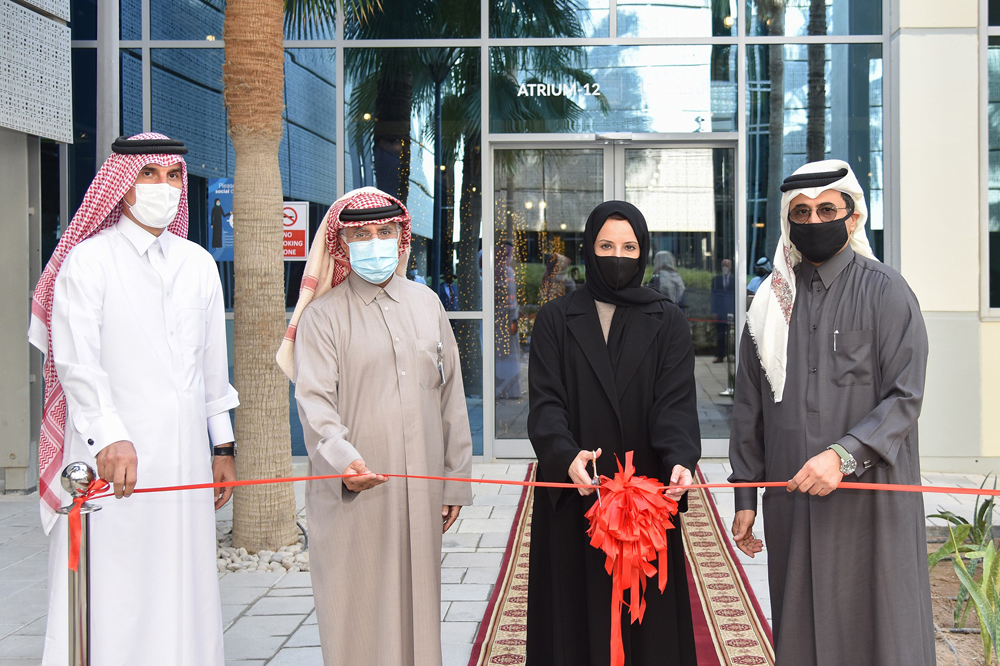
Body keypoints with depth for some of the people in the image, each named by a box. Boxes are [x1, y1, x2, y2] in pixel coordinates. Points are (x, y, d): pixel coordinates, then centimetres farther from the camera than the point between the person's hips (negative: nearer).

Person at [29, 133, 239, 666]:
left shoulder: (199, 264, 14)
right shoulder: (87, 261, -3)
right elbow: (76, 362, -14)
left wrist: (223, 446, 18)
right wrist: (110, 439, -28)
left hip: (185, 459, 5)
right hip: (112, 460, -5)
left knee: (182, 589, 8)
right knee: (109, 596, -5)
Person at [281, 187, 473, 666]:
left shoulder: (426, 304, 13)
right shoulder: (322, 315, 0)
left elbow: (450, 397, 14)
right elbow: (314, 400, -13)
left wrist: (454, 482, 12)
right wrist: (341, 459, -31)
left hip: (420, 490, 4)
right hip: (351, 492, -3)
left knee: (416, 600, 9)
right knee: (357, 613, 0)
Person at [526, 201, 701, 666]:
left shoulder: (668, 322, 7)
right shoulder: (555, 320, 6)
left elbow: (676, 401, -4)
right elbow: (545, 401, -5)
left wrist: (680, 459, -24)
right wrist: (566, 456, -25)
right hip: (572, 499, 0)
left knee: (647, 615, 4)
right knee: (577, 619, 4)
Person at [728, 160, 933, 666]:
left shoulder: (885, 292, -2)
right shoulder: (772, 301, 10)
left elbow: (904, 399, -8)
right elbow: (749, 408, 14)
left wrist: (844, 454, -22)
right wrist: (745, 498, 12)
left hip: (869, 502, -3)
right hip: (791, 502, 4)